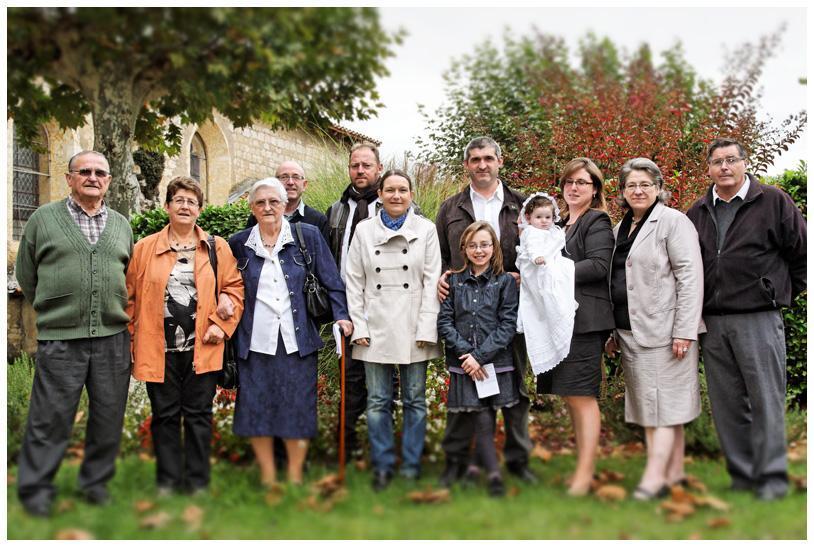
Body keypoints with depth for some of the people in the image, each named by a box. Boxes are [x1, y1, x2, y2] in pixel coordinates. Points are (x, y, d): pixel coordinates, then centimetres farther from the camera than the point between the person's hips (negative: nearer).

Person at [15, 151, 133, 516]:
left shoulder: (121, 225, 12)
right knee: (50, 417, 0)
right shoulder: (44, 219, 3)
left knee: (108, 416, 9)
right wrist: (54, 310, 10)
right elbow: (26, 275, 8)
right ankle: (36, 490, 15)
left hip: (113, 337, 3)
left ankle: (96, 482, 25)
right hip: (60, 338, -3)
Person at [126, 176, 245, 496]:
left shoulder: (217, 248, 6)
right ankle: (168, 482, 17)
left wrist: (223, 325, -5)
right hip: (160, 347, 0)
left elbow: (234, 287, 7)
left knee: (198, 415, 6)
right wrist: (130, 338, 3)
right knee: (165, 415, 7)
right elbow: (131, 295, 7)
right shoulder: (145, 248, 5)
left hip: (202, 347, 0)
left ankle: (198, 482, 15)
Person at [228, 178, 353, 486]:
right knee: (257, 407, 4)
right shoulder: (239, 243, 6)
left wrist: (341, 315, -6)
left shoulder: (308, 236, 2)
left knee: (297, 408, 3)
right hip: (255, 341, 1)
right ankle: (267, 477, 18)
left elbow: (331, 282, 3)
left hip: (296, 339, -1)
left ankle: (295, 476, 17)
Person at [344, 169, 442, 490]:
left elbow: (432, 281, 0)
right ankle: (382, 466, 16)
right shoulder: (364, 230, 6)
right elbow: (353, 282, 6)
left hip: (413, 328, -1)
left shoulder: (426, 229, 4)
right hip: (376, 329, 1)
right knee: (378, 402, 5)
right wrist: (358, 327, -2)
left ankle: (411, 465, 18)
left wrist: (426, 329, -7)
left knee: (415, 400, 6)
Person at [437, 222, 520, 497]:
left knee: (483, 423, 1)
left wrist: (480, 356, -10)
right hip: (463, 366, 1)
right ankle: (494, 474, -7)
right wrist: (465, 353, -9)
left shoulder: (506, 282, 6)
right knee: (483, 422, -8)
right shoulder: (454, 282, 11)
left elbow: (508, 325, -2)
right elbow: (444, 322, 4)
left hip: (495, 364, -1)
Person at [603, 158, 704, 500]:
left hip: (662, 330, -8)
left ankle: (655, 477, -7)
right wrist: (613, 332, 19)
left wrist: (684, 331, -18)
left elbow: (690, 277, -12)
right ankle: (675, 472, 19)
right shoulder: (621, 228, 18)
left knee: (662, 402, -7)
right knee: (650, 404, 10)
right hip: (630, 333, 8)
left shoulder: (672, 221, -5)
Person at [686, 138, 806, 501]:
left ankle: (772, 479, 6)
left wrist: (783, 294, 7)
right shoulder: (697, 213, 13)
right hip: (711, 321, 5)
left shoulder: (773, 202, 0)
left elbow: (800, 252, 3)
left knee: (766, 401, -2)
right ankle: (742, 475, 18)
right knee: (726, 403, 8)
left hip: (758, 318, -5)